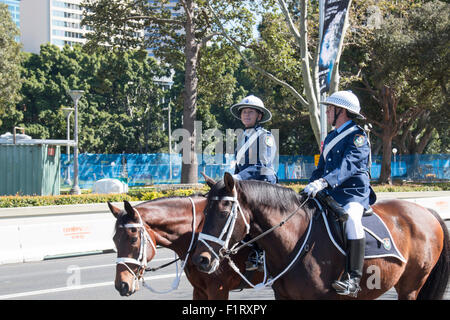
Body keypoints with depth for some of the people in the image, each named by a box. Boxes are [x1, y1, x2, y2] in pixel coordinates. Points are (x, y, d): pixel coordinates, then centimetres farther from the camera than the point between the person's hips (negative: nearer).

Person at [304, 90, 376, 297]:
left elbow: (348, 165, -22)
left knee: (350, 217, -37)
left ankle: (353, 279, -38)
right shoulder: (331, 137, 20)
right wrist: (311, 186, 6)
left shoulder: (357, 136, -6)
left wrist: (323, 182, -36)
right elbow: (321, 168, 26)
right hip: (331, 194, 9)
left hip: (355, 194, -9)